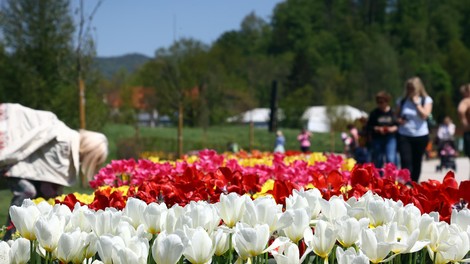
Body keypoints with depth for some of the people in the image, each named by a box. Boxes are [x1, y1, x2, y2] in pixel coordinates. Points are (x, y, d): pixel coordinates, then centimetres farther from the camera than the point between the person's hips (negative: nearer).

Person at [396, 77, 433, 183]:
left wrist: (416, 102, -12)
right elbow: (397, 116, 14)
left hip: (421, 135, 0)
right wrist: (399, 120, -7)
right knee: (406, 162, -12)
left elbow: (425, 115, -12)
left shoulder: (426, 100, 1)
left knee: (417, 162, 10)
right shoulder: (402, 101, 5)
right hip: (404, 135, 0)